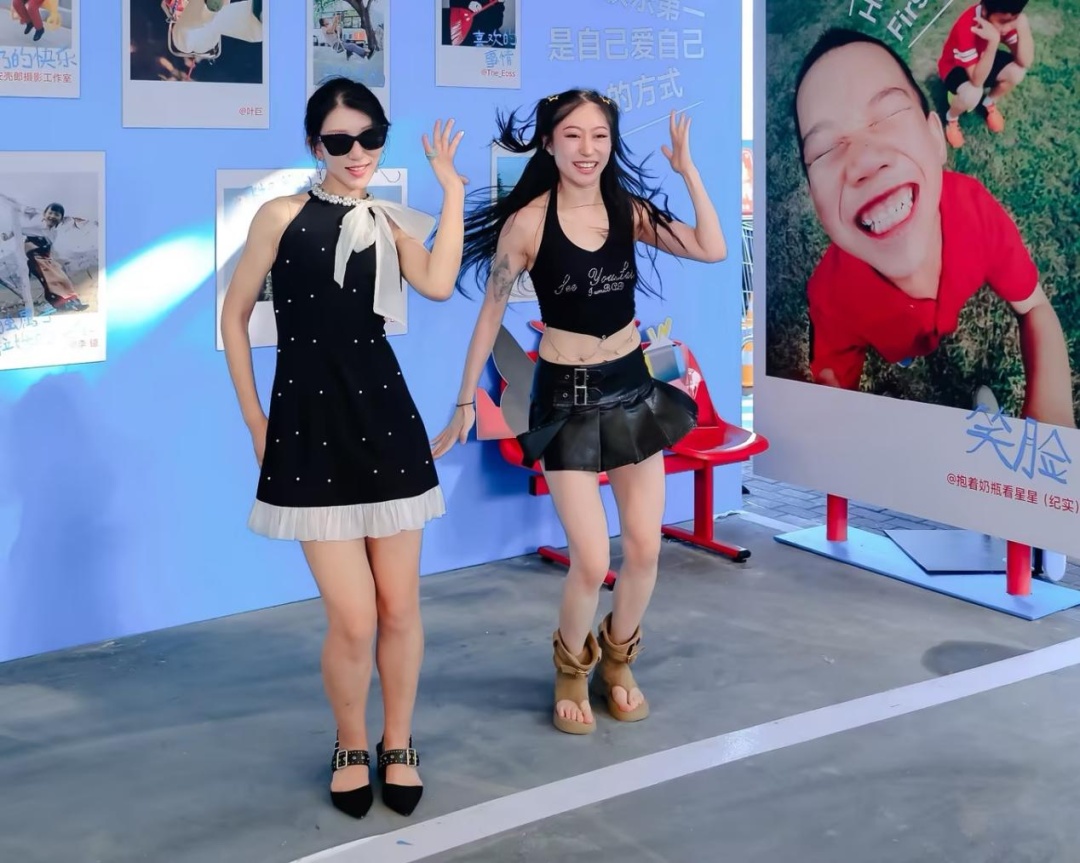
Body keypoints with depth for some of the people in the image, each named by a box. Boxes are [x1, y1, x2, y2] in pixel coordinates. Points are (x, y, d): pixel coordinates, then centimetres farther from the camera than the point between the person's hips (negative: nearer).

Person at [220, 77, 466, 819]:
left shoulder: (393, 225, 6)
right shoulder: (282, 215, -1)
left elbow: (439, 285, -14)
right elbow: (235, 317, 5)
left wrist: (452, 189, -8)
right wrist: (255, 421, 2)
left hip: (386, 422, 3)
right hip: (308, 428, -3)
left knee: (400, 607, 7)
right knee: (353, 621, -5)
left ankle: (399, 744, 29)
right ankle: (351, 747, 22)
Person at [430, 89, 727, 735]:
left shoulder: (629, 210, -1)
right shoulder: (528, 222, -12)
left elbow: (713, 250, -12)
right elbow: (491, 313, -5)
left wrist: (687, 169, -15)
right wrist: (466, 402, -3)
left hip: (633, 387, 4)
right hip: (566, 396, -4)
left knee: (645, 550, 8)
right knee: (592, 561, -6)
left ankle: (618, 660, 35)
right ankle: (572, 668, 24)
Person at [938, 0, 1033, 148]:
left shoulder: (1007, 17, -24)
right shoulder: (967, 26, -40)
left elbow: (1025, 63, -27)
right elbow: (977, 80, -41)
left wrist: (1023, 27, -41)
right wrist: (993, 41, -52)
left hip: (983, 58, 5)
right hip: (955, 66, -5)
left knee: (1017, 72, -22)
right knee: (972, 95, -35)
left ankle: (989, 102, 11)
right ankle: (951, 118, 1)